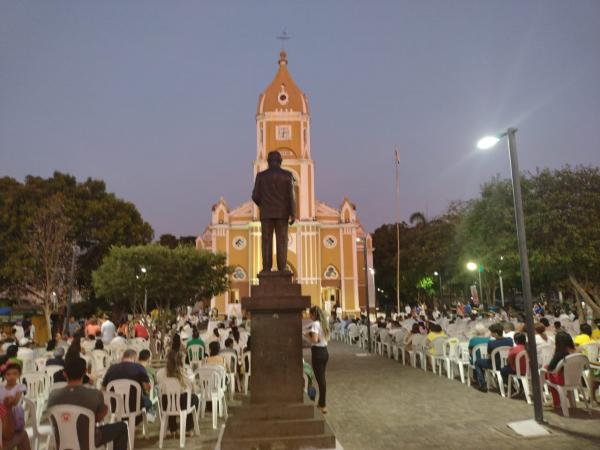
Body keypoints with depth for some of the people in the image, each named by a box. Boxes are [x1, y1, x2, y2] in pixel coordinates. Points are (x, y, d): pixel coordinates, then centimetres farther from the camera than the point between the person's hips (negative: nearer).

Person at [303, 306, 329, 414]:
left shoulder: (315, 324, -15)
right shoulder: (323, 323, 10)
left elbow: (315, 340, -25)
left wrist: (306, 335, -8)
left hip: (317, 353, -8)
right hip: (325, 351, 9)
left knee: (320, 379, -1)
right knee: (322, 378, 18)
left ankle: (323, 406, 5)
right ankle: (321, 402, 29)